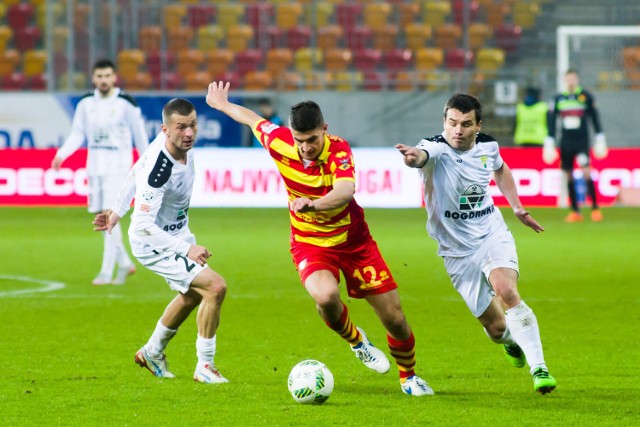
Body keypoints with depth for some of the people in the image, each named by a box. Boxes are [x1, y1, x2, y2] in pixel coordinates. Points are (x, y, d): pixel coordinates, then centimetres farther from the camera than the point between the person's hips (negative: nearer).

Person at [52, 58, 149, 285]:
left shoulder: (125, 103, -7)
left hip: (118, 164, -5)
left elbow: (140, 135, 1)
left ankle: (107, 272, -12)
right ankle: (125, 263, 23)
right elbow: (77, 134, 7)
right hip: (95, 164, 5)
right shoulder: (86, 103, 4)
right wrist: (62, 154, -8)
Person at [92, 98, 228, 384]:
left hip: (177, 232, 10)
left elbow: (138, 171, 6)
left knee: (192, 295, 28)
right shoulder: (159, 171, -37)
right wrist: (186, 249, -39)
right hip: (154, 244, -10)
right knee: (215, 287, -19)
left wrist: (118, 211, 17)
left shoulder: (183, 145, -11)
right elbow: (144, 224, -35)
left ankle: (153, 353, 50)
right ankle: (204, 366, -4)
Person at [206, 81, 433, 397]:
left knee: (395, 319, 1)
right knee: (326, 296, -32)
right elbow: (252, 119, 7)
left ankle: (408, 377, 32)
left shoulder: (339, 150, -26)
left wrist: (313, 204, -64)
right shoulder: (279, 142, -16)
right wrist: (222, 104, 24)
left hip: (353, 240, -1)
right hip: (309, 243, 1)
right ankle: (355, 340, 3)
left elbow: (345, 191, -46)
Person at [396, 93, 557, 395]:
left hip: (493, 236, 2)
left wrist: (517, 206, 14)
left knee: (506, 292, -28)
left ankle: (539, 368, -21)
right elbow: (423, 155, -45)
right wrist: (413, 156, -69)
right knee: (496, 327, 1)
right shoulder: (438, 148, -18)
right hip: (457, 252, -1)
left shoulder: (487, 146, -3)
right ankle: (512, 342, 40)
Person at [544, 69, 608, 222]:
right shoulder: (558, 99, 6)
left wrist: (600, 140, 5)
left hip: (582, 141, -3)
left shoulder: (586, 97, 0)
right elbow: (552, 122, 10)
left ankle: (595, 208, -11)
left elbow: (595, 118, 6)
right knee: (568, 176, 3)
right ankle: (575, 211, 9)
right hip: (565, 143, 3)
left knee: (586, 172, -16)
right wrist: (549, 144, 7)